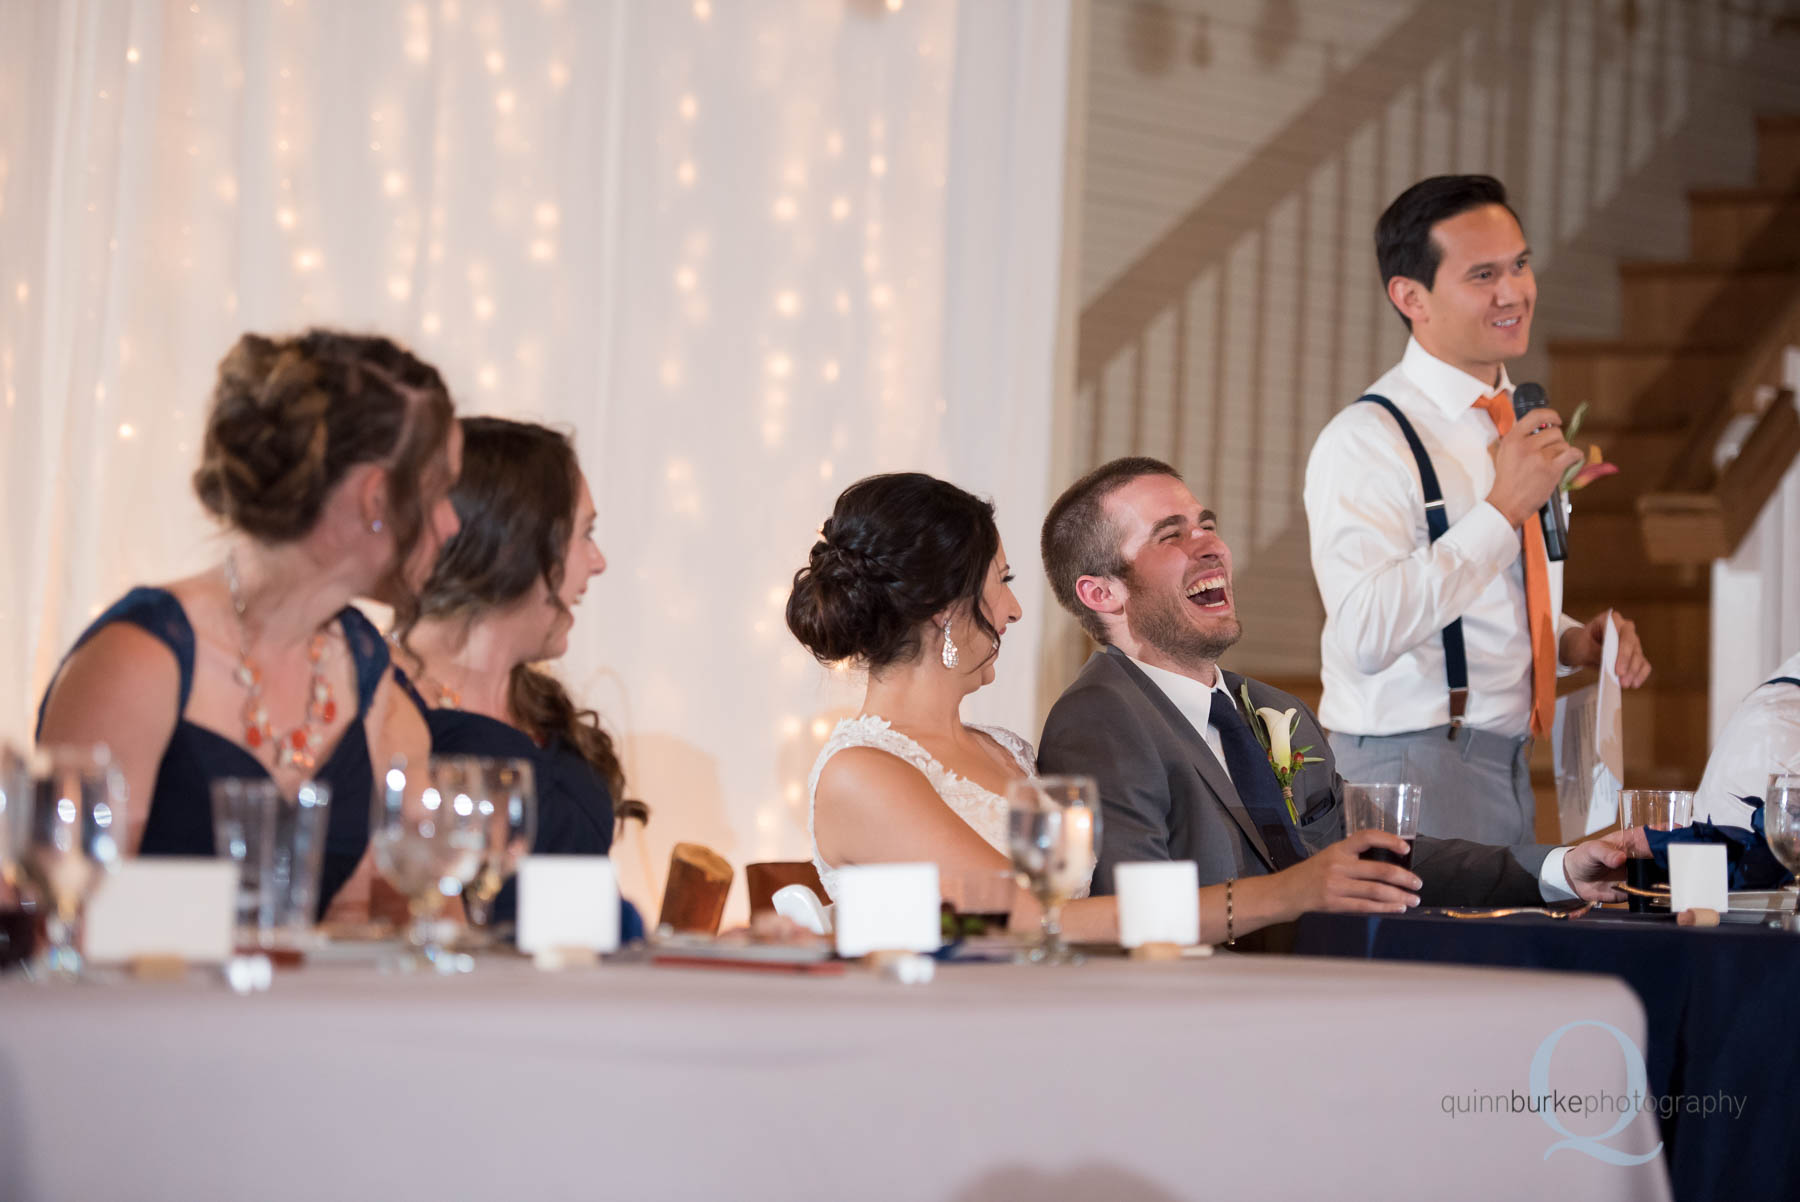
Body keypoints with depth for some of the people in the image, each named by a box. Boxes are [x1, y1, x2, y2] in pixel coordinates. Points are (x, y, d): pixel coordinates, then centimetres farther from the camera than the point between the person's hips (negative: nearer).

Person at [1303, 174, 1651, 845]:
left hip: (1509, 765, 8)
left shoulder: (1520, 424, 13)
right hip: (1407, 777, -8)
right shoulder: (1367, 440, -16)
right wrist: (1503, 507, -26)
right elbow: (1367, 636, -30)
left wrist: (1570, 642, 6)